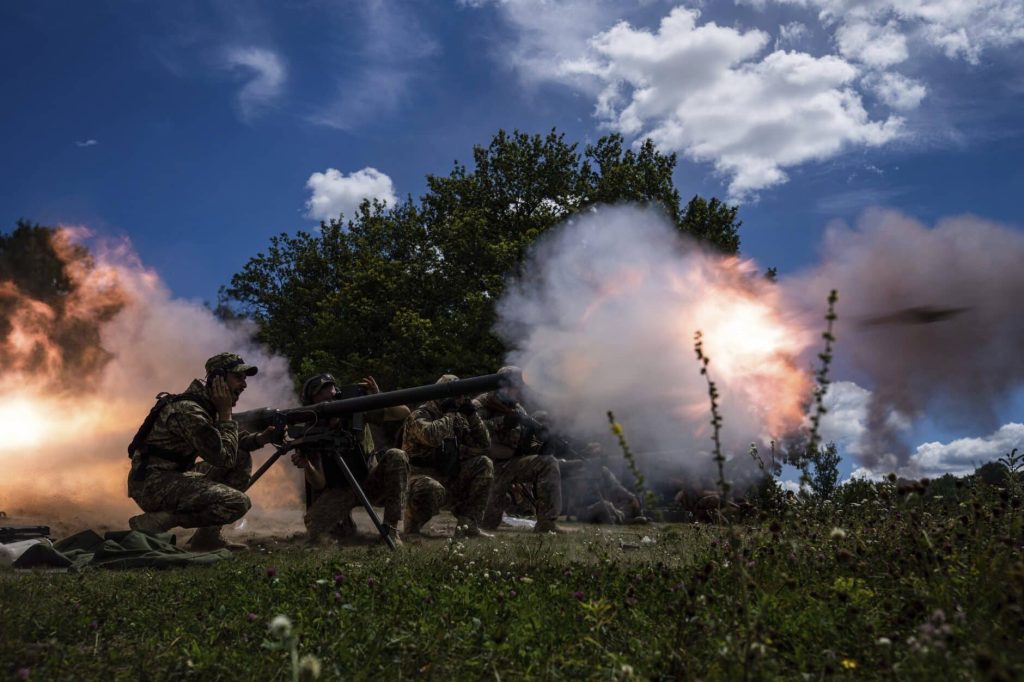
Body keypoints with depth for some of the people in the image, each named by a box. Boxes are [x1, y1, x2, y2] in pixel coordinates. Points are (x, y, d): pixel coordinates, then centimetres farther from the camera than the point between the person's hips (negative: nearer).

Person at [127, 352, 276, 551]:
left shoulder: (208, 404, 9)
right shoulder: (188, 410, -21)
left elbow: (226, 443, 21)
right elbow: (223, 458, -21)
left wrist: (259, 439, 1)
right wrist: (225, 414, -12)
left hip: (174, 476, 10)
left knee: (242, 460, 9)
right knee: (238, 503, -21)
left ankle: (208, 535, 7)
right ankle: (152, 523, -12)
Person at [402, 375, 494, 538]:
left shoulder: (457, 419, 11)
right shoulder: (419, 416, -11)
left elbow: (483, 445, 8)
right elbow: (431, 436, -35)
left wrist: (472, 414, -2)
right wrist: (450, 414, -19)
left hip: (448, 478, 8)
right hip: (422, 477, -7)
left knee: (484, 464, -6)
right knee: (433, 489, -41)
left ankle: (468, 524, -8)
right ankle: (412, 528, -9)